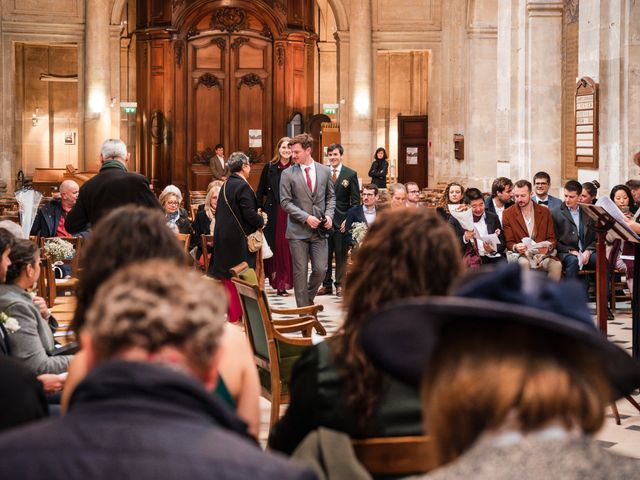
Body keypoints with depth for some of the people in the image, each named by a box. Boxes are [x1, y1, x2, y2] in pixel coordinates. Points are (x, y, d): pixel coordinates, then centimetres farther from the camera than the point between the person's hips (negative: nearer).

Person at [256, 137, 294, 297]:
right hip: (273, 213, 0)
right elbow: (261, 192, 7)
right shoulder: (270, 168, 5)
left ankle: (284, 283, 7)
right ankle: (275, 281, 11)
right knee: (274, 246, 2)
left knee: (287, 248, 0)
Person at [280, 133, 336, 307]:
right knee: (300, 272, 0)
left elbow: (331, 197, 14)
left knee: (320, 270, -1)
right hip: (298, 231, -2)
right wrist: (306, 218, -15)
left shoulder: (325, 171, 6)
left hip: (320, 230, 2)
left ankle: (308, 298, 26)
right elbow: (285, 202, -5)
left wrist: (329, 215, -5)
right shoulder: (288, 174, -2)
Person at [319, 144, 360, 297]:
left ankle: (339, 285, 12)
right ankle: (327, 285, 14)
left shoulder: (350, 174, 0)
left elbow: (355, 200, 1)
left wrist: (348, 219, -7)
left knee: (341, 254, 4)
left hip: (341, 221, -2)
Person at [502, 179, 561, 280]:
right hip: (519, 254, -2)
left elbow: (552, 238, 10)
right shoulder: (508, 214, 5)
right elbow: (509, 242, 5)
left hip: (542, 253, 2)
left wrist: (548, 247, -14)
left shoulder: (545, 212, 10)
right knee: (524, 263, -37)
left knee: (556, 265, -29)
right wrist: (516, 247, -19)